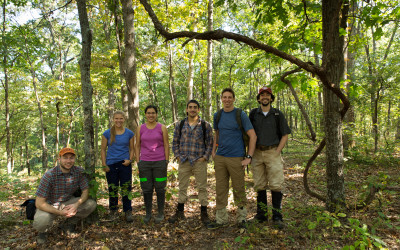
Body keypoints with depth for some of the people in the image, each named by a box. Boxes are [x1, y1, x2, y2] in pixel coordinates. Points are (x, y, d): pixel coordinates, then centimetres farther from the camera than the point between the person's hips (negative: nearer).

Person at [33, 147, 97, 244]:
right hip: (49, 206, -3)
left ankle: (69, 224, 8)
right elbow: (39, 203, -23)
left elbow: (85, 191, -7)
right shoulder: (49, 175, -24)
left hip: (68, 202, 4)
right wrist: (60, 212, -29)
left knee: (92, 204, -17)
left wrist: (77, 204, -28)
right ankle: (43, 230, 6)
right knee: (41, 221, -35)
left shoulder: (79, 172, -14)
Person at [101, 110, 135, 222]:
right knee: (112, 189, 10)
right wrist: (104, 165, -1)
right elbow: (103, 150, 5)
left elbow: (132, 149, 9)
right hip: (111, 165, 0)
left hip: (125, 164, 0)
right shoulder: (107, 133, 0)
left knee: (126, 189, 1)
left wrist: (130, 160, -7)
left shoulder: (129, 133, 2)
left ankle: (128, 212, 14)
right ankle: (113, 211, 28)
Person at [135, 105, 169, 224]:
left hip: (159, 162, -1)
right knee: (146, 189, 6)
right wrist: (138, 162, 3)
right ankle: (148, 213, 21)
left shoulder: (162, 128, 1)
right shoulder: (140, 128, 6)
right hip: (145, 163, 2)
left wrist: (166, 162, -3)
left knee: (160, 188, 3)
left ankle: (160, 213, 18)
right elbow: (137, 146, 9)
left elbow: (166, 145, 1)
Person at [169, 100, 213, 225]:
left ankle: (203, 213, 19)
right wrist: (177, 156, 2)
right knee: (182, 187, 12)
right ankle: (180, 212, 26)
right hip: (184, 161, 2)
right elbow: (175, 142, 11)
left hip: (199, 162, -2)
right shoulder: (180, 125, 6)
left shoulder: (205, 125, 0)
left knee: (202, 187, 5)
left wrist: (205, 157, -7)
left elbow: (210, 143, 2)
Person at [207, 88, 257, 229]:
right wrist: (213, 151, 13)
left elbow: (253, 136, -7)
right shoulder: (217, 115, 9)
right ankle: (221, 219, 21)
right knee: (220, 188, 9)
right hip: (220, 158, 4)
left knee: (239, 189, 6)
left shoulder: (241, 115, -5)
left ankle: (242, 218, 23)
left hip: (236, 158, -4)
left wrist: (249, 157, -11)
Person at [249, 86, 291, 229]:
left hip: (273, 152, -1)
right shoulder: (253, 114, 8)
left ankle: (277, 216, 5)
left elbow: (285, 135, 4)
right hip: (257, 153, 2)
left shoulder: (278, 114, 4)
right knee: (259, 185, 7)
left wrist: (277, 152, -6)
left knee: (276, 185, -5)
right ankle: (261, 214, 18)